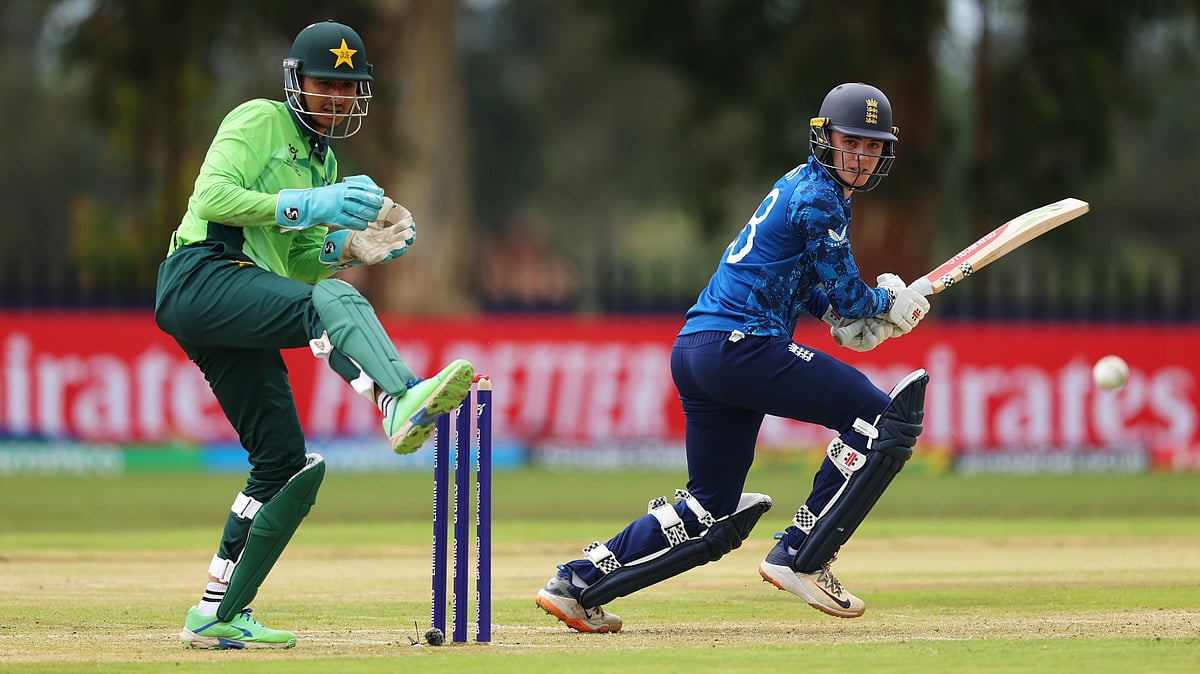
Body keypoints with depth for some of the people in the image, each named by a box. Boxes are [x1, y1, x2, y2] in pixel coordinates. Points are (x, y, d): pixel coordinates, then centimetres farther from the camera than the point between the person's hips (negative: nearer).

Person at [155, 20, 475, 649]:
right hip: (201, 274, -9)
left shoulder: (324, 164, 28)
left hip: (240, 324, 9)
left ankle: (218, 614, 12)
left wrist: (352, 245, 5)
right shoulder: (259, 121, 3)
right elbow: (211, 196, -12)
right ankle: (402, 401, -65)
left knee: (288, 467, 6)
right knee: (332, 301, -35)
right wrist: (306, 206, -18)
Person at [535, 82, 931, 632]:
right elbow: (848, 297, -7)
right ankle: (802, 559, -9)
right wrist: (889, 303, 12)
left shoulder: (799, 186, 23)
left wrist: (850, 315, 14)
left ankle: (577, 583, 12)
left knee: (712, 510, 15)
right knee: (880, 417, -10)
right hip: (740, 345, -10)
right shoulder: (819, 196, -8)